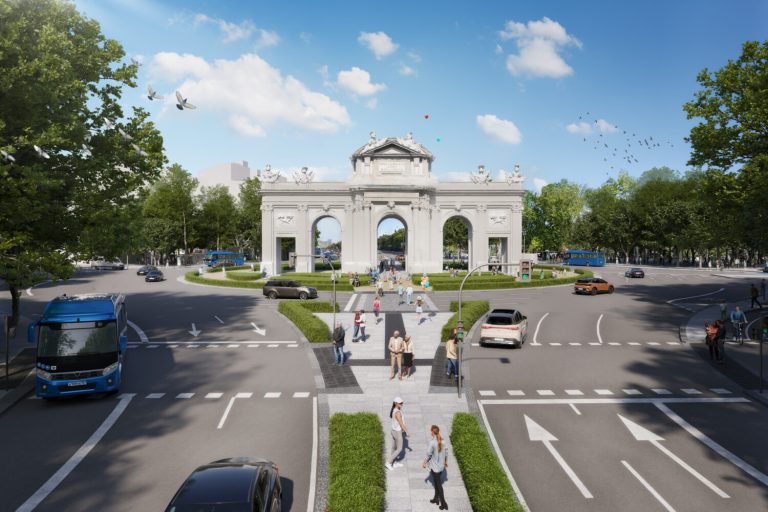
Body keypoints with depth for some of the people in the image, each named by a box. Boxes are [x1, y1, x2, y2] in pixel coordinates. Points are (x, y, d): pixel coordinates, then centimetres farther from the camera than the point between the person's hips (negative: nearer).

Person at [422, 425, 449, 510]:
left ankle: (443, 503, 8)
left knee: (438, 484, 4)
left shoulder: (432, 442, -25)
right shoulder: (442, 441, -6)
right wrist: (446, 461, 18)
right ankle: (436, 498, 35)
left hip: (434, 466, -6)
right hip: (441, 465, 6)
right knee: (437, 482, 22)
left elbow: (428, 454, -17)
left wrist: (424, 463, -3)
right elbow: (446, 452, 3)